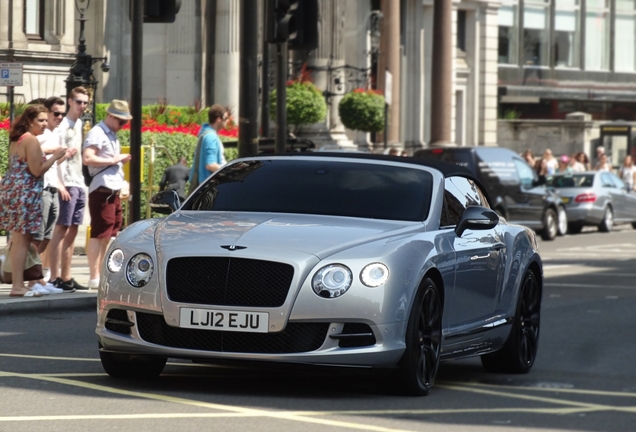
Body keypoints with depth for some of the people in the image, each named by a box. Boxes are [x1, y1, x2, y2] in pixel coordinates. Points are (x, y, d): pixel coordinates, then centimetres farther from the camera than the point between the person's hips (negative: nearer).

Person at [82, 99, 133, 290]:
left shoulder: (112, 135, 20)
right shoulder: (97, 133, -9)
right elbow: (87, 159, -23)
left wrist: (121, 160, 10)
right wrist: (113, 160, -17)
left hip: (114, 191, 10)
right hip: (102, 190, -10)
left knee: (109, 235, 11)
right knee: (99, 234, -9)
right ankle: (94, 278, -9)